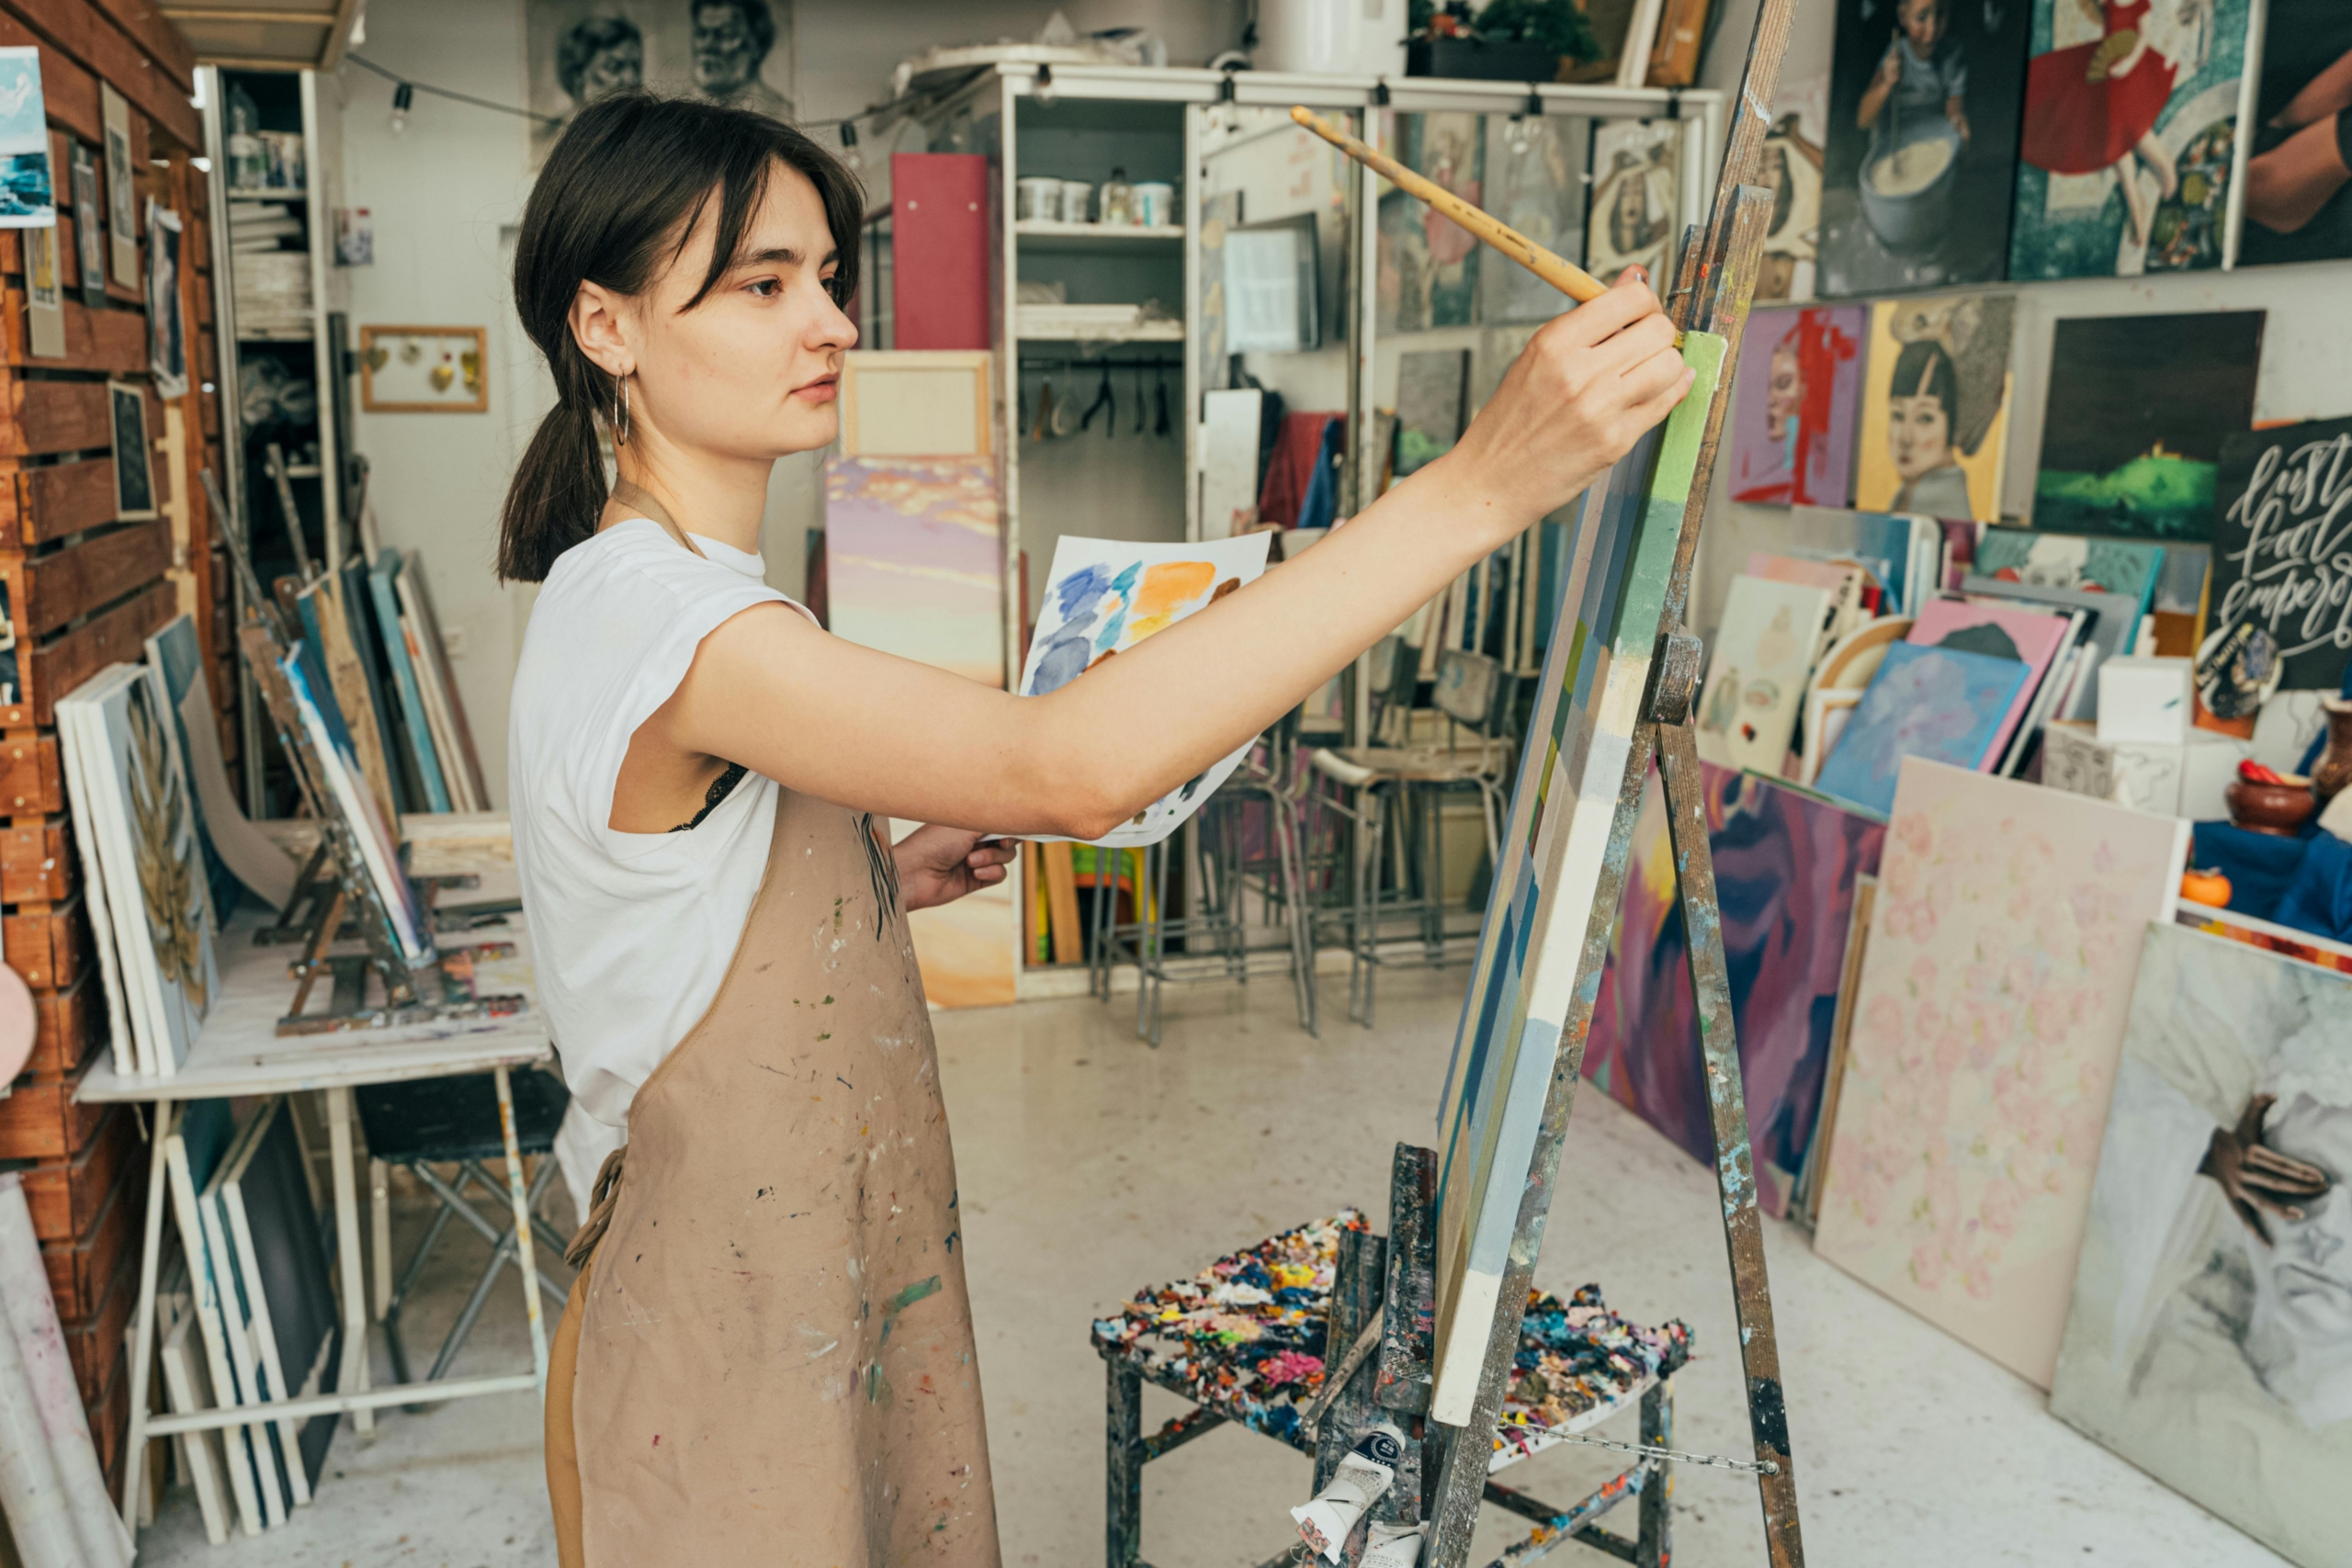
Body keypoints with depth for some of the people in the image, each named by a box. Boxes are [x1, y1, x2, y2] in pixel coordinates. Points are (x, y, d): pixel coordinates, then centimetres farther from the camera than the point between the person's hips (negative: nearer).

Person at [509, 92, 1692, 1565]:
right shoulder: (652, 617, -27)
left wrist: (888, 878, 1)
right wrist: (1479, 485, -41)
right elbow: (1074, 766, -40)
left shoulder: (658, 592, 7)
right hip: (729, 1363, -9)